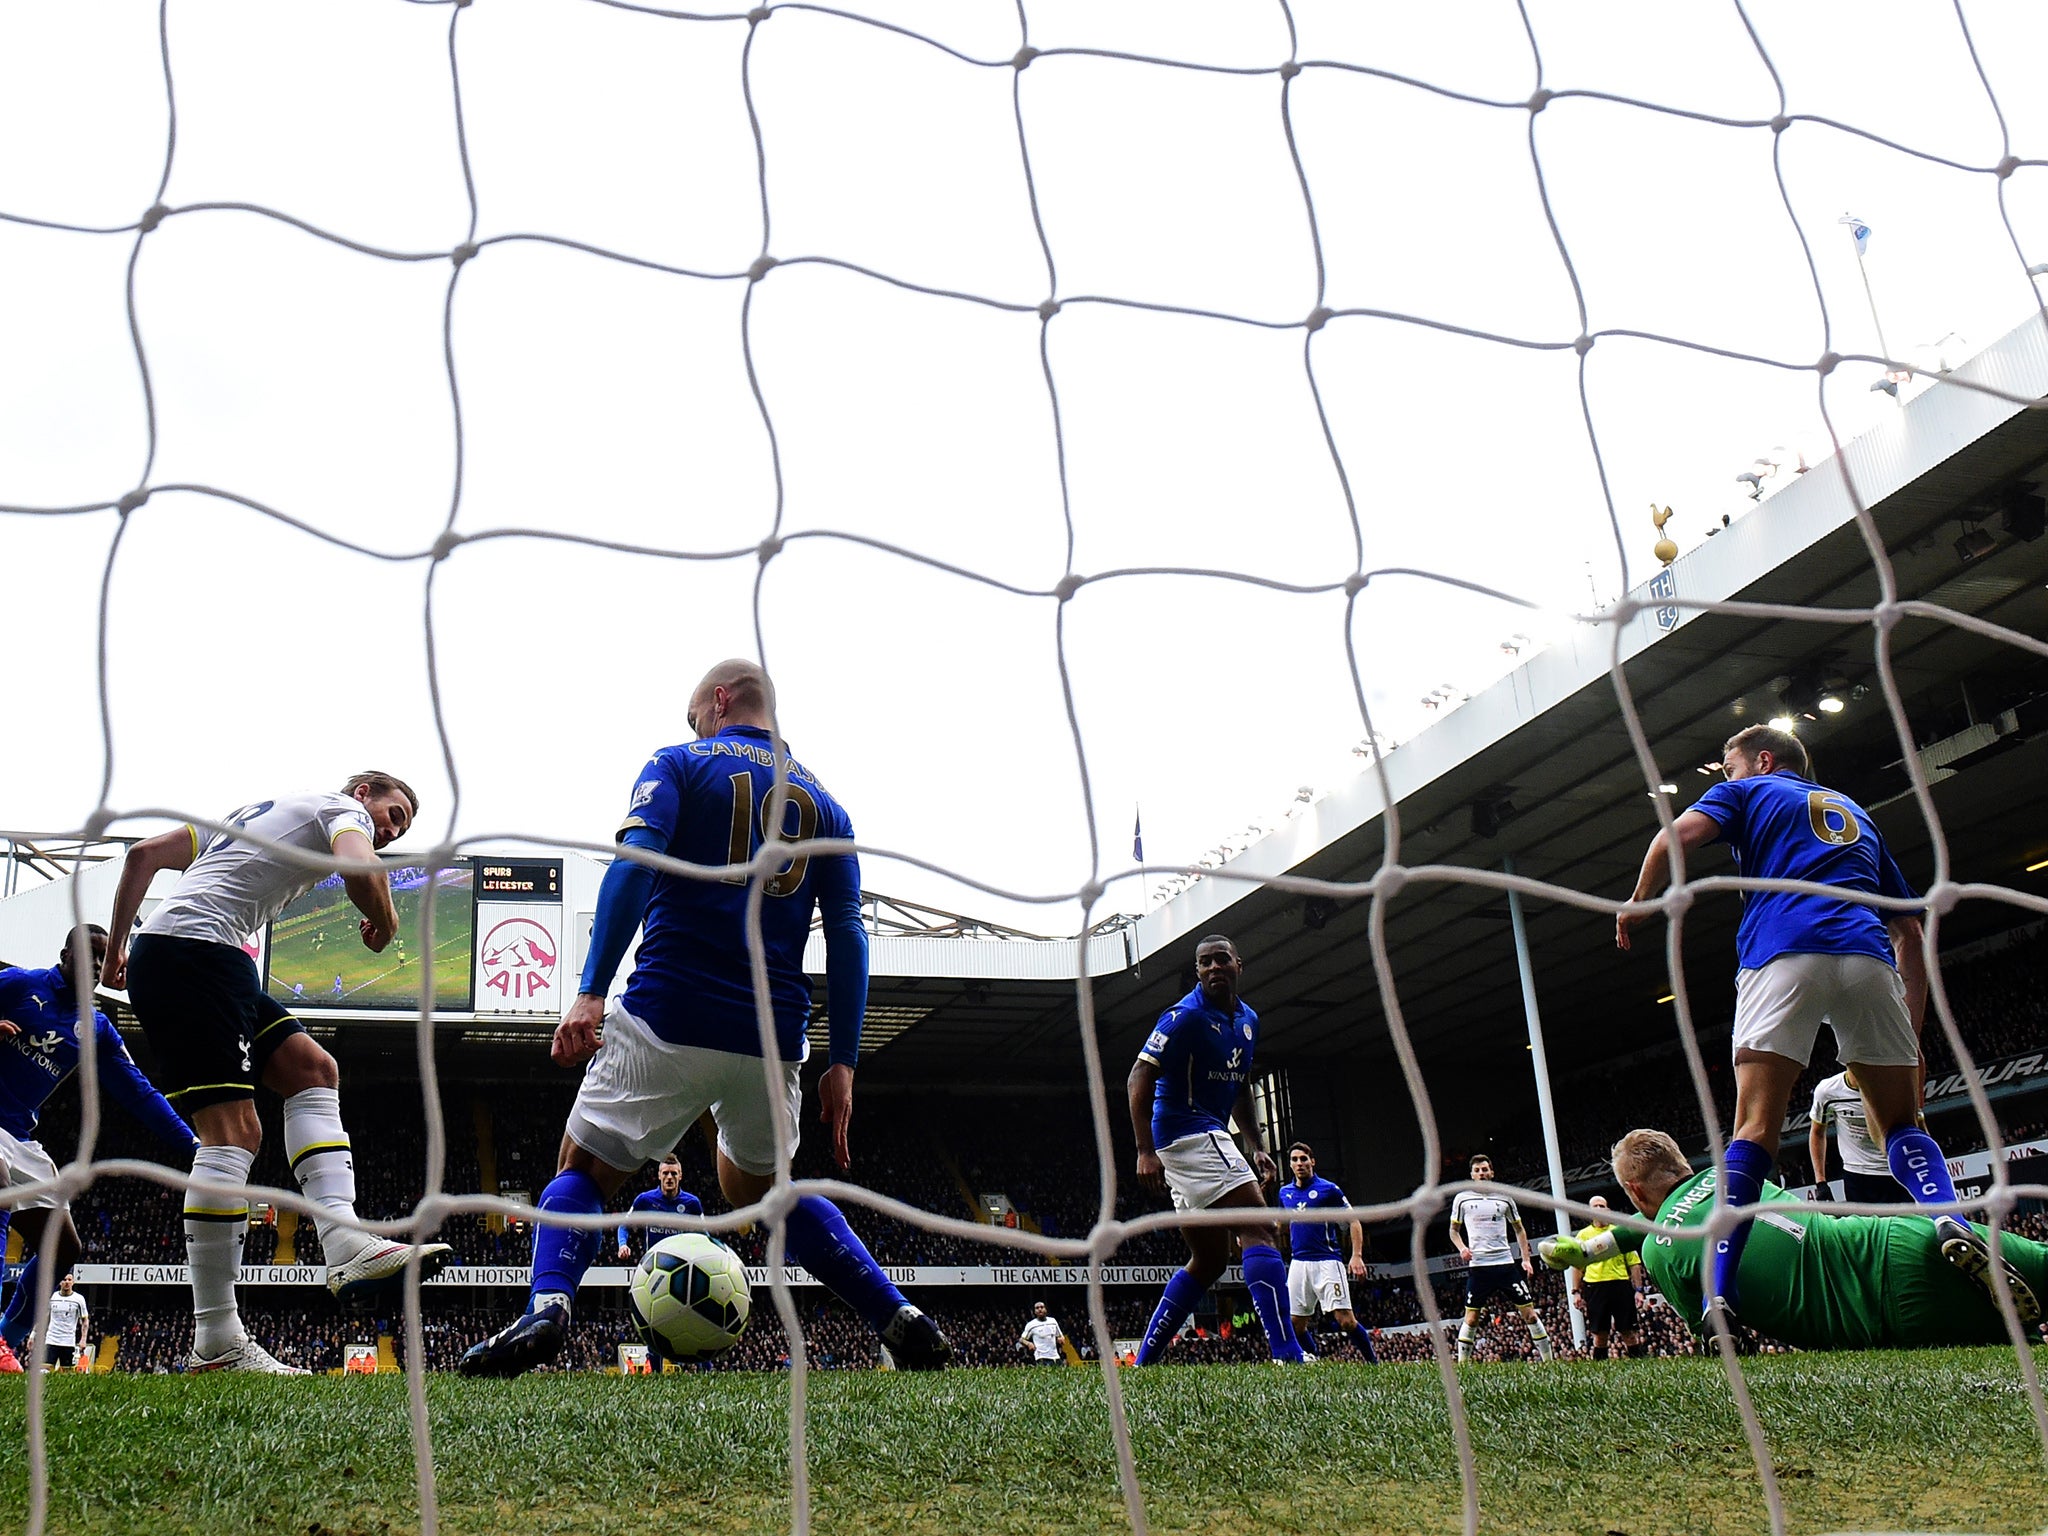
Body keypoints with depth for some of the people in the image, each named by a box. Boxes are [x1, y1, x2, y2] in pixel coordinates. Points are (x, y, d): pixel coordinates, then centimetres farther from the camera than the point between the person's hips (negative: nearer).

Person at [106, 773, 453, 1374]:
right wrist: (384, 922, 5)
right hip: (197, 948, -10)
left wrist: (117, 947, 28)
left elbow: (142, 854, 26)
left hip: (153, 952, 10)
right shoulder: (342, 809, 6)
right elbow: (362, 872, -17)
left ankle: (345, 1243, -9)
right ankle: (215, 1344, -13)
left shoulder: (255, 812, 30)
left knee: (311, 1069, 7)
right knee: (234, 1131, -13)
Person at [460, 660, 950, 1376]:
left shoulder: (680, 764, 6)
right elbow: (847, 934, 9)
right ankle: (902, 1321, 12)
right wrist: (842, 1063, 8)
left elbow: (634, 865, -12)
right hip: (772, 1036, 4)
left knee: (583, 1173, 10)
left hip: (669, 1021, -4)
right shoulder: (822, 801, 17)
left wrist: (591, 992, -19)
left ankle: (546, 1308, -19)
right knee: (757, 1186, 24)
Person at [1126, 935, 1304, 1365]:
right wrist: (1145, 1151, -26)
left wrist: (1258, 1148, 16)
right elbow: (1139, 1080, -17)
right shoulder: (1186, 1016, -13)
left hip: (1209, 1137, 10)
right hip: (1189, 1133, -10)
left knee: (1209, 1259, 13)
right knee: (1259, 1230, -19)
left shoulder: (1247, 1020, 14)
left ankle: (1143, 1361, 16)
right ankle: (1286, 1354, -27)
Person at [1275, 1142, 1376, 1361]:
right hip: (1298, 1263, 5)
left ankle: (1374, 1363, 0)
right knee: (1296, 1325, 2)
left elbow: (1354, 1221, -1)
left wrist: (1357, 1256, -13)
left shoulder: (1328, 1189, -2)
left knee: (1346, 1320, -14)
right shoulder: (1284, 1192, 13)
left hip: (1327, 1262, -5)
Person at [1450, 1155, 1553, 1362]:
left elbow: (1519, 1229, 18)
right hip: (1478, 1265, -1)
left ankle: (1548, 1359, 7)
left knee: (1529, 1312, -1)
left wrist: (1526, 1259, 8)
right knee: (1471, 1317, -1)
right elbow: (1454, 1229, 16)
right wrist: (1462, 1248, -4)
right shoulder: (1462, 1198, 6)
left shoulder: (1504, 1198, 9)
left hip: (1506, 1263, 1)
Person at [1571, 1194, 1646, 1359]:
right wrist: (1576, 1292, 4)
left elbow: (1633, 1263, 9)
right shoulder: (1583, 1234, 10)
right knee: (1600, 1333, 1)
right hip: (1595, 1286, 0)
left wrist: (1639, 1289, 2)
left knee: (1629, 1331, 0)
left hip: (1620, 1284, 0)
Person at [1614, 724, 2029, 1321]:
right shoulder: (1856, 814, 34)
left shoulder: (1749, 792, 22)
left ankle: (1719, 1291, -20)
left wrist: (1637, 905, 15)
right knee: (1901, 1122, 13)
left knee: (1755, 1130, -7)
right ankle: (1950, 1220, -18)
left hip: (1782, 956, -3)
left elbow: (1677, 836, 0)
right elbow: (1909, 929, 29)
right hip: (1869, 959, 4)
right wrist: (1912, 1033, 28)